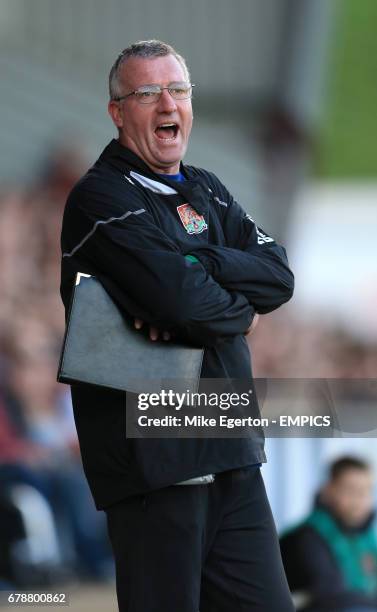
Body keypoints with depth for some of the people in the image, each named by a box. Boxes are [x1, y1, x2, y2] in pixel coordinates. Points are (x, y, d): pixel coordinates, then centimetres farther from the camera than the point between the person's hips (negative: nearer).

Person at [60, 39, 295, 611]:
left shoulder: (208, 193, 19)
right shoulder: (100, 199, -8)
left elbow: (279, 277, 3)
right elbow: (185, 301, -21)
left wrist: (192, 266, -13)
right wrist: (239, 308, 0)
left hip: (232, 456, 8)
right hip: (154, 459, -8)